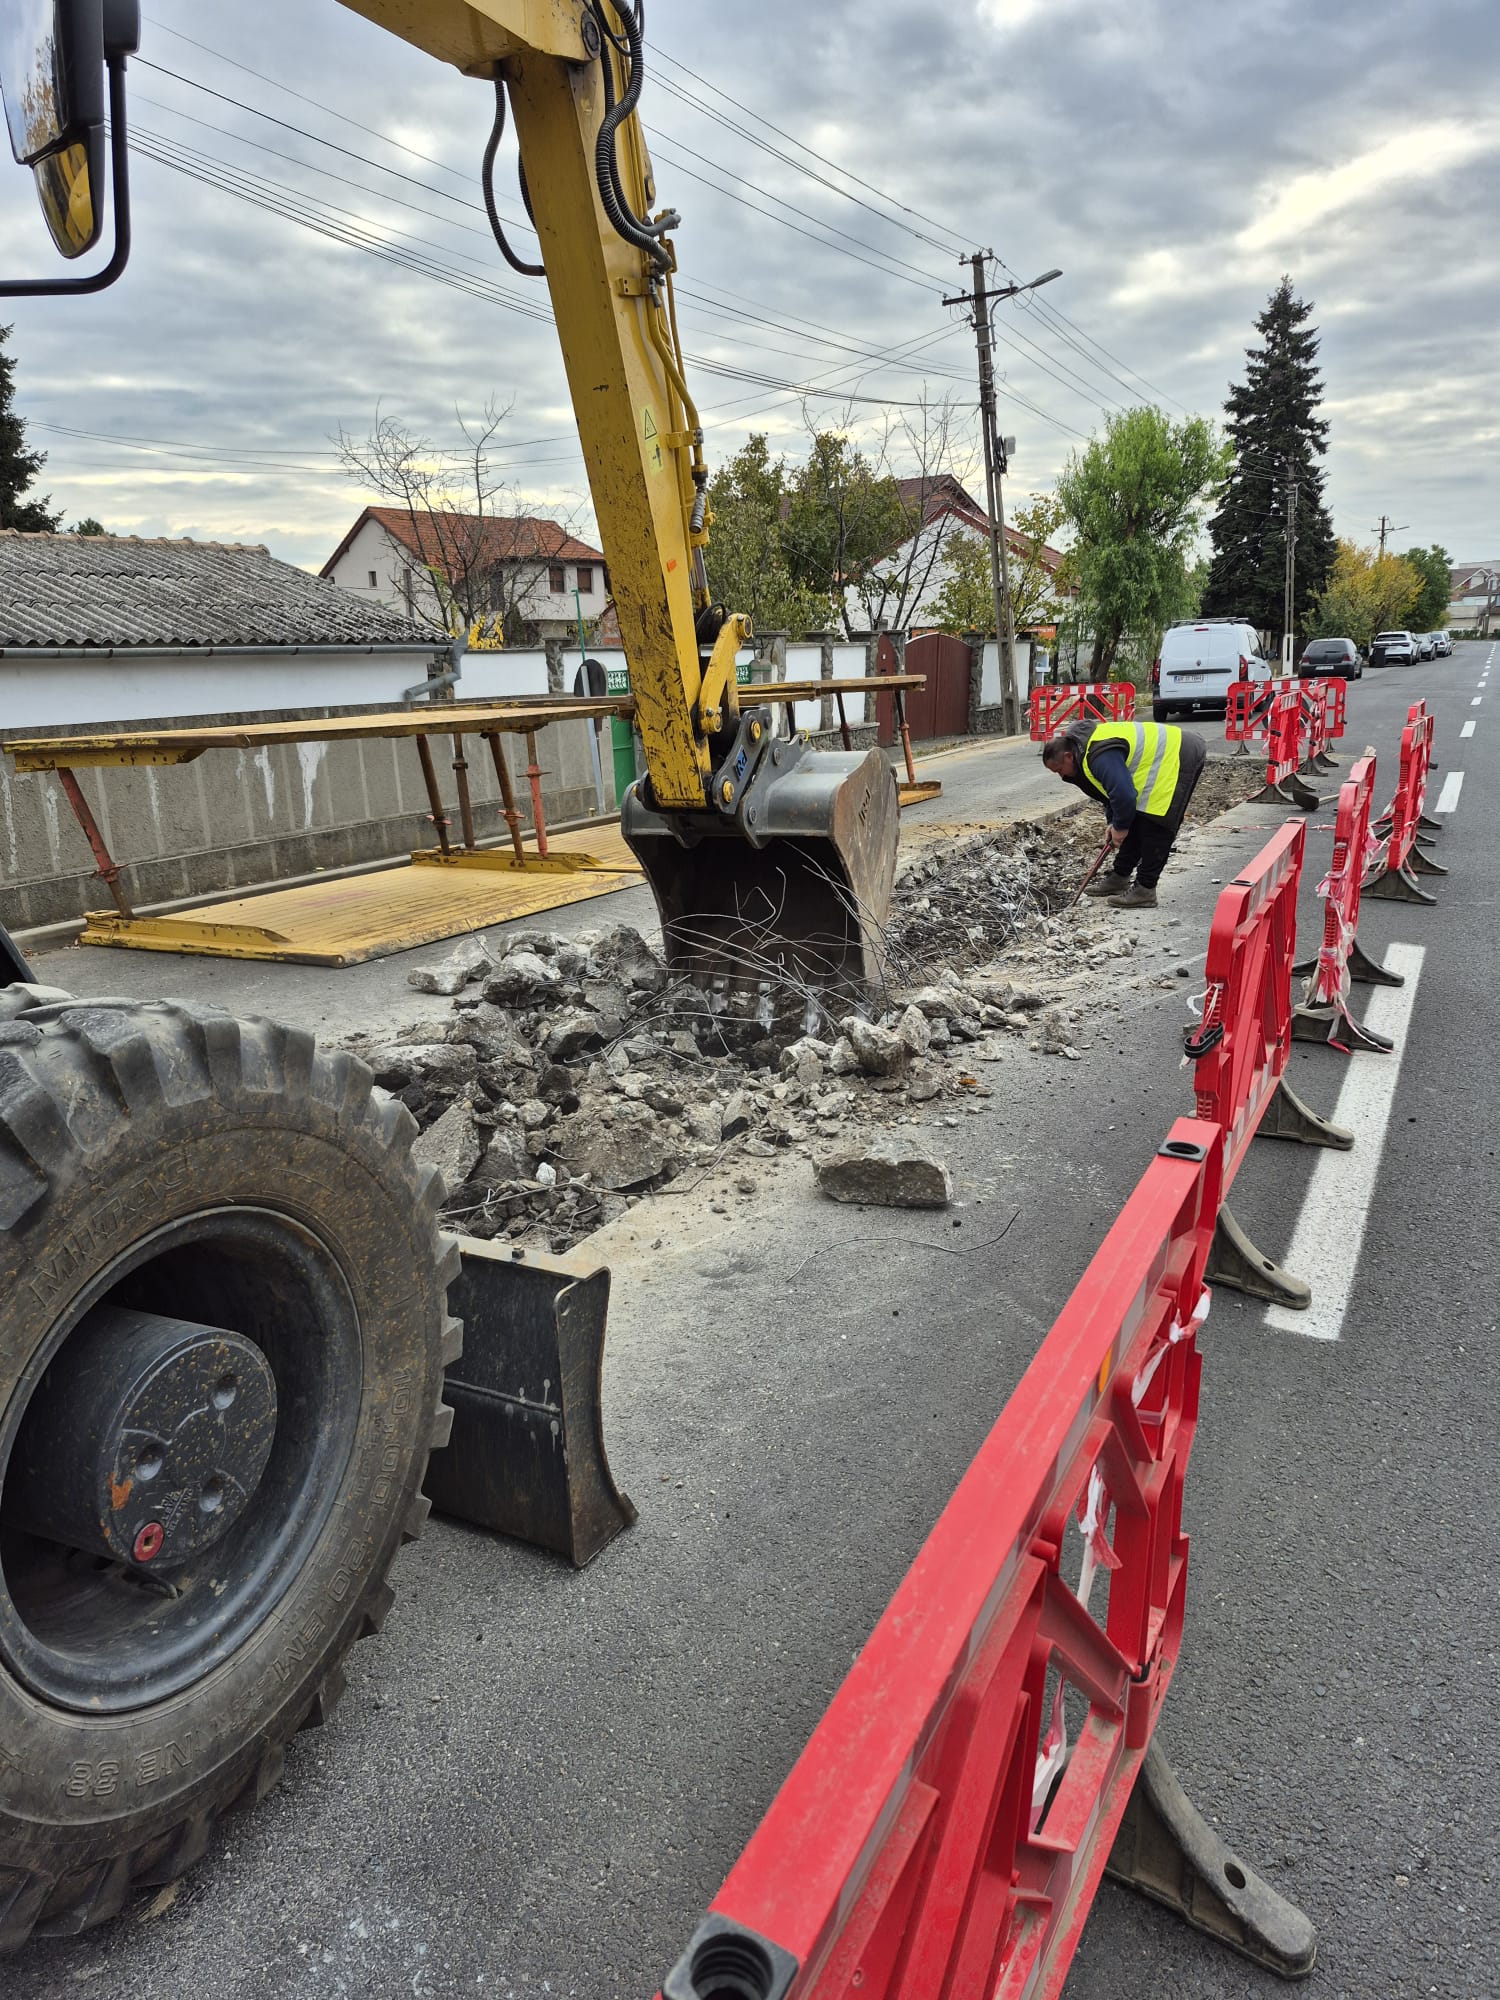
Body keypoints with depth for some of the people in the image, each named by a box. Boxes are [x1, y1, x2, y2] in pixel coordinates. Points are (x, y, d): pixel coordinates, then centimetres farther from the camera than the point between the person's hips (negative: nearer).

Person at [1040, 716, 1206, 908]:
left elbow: (1124, 795, -30)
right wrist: (1113, 822, 15)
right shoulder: (1086, 746, 6)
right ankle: (1119, 877, 24)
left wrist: (1120, 827, -13)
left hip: (1179, 760, -11)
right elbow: (1111, 789, 18)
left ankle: (1145, 890, -7)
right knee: (1136, 821, 15)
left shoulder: (1100, 757, -30)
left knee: (1154, 826, -12)